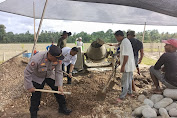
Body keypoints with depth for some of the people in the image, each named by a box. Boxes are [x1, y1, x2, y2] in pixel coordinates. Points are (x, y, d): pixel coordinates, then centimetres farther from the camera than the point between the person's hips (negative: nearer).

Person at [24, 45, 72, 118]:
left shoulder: (57, 59, -27)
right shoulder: (37, 59, -39)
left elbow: (59, 72, -16)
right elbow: (27, 72, -28)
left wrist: (59, 85, -23)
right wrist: (29, 87, -22)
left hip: (50, 75, 4)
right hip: (37, 78, -3)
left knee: (58, 91, 2)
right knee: (36, 96, 1)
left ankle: (62, 108, 24)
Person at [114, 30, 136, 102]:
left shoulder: (124, 42, -21)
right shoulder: (126, 41, 12)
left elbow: (126, 56, -26)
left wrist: (123, 66, -23)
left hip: (127, 66, -10)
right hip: (130, 65, 10)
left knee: (125, 81, -4)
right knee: (129, 79, 21)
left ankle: (122, 96, 4)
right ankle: (129, 91, 36)